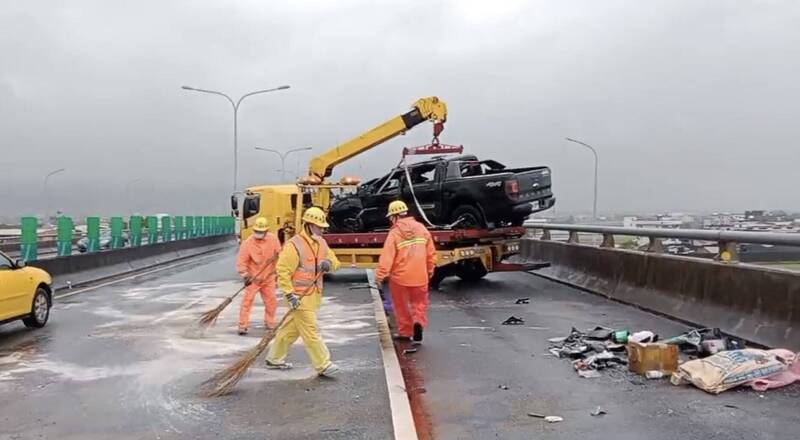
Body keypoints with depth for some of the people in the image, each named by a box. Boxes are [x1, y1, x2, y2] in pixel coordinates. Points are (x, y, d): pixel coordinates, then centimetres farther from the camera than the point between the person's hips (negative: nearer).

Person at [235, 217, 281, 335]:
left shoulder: (273, 238, -10)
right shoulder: (247, 243, -18)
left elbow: (279, 253, 6)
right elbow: (241, 262, -16)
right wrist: (245, 275, -25)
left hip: (268, 277, 3)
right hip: (253, 278, -3)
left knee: (271, 301, 11)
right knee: (247, 300, -7)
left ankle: (269, 323, 30)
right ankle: (242, 326, 2)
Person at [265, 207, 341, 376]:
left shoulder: (321, 243, 9)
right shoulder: (294, 245, -17)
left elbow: (334, 261, 16)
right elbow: (282, 270, -18)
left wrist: (329, 263, -9)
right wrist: (290, 294, -22)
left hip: (313, 295, 8)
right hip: (300, 297, -8)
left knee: (291, 329, 18)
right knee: (310, 331, -5)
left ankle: (274, 359, 32)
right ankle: (323, 365, 1)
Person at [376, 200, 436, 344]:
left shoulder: (394, 233, -12)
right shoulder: (421, 228, 0)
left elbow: (387, 256, -17)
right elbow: (431, 252, 5)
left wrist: (380, 275, -13)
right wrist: (430, 269, 18)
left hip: (399, 276, -3)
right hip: (420, 276, 3)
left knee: (401, 305, 15)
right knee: (419, 303, 15)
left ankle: (405, 331, 22)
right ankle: (418, 322, -10)